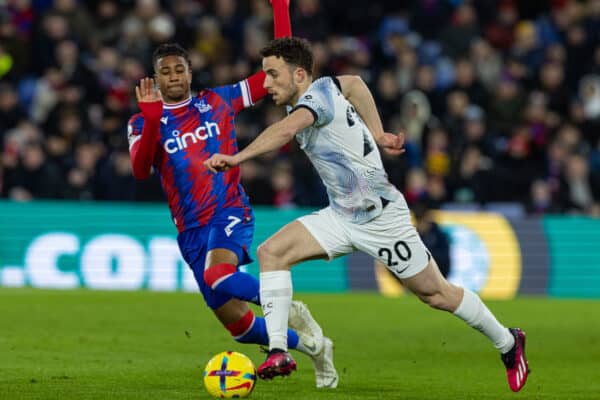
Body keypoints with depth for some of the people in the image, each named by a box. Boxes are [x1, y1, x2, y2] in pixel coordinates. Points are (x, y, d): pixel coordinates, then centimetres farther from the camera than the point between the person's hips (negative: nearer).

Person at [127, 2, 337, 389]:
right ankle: (308, 344, 25)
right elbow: (140, 171, -14)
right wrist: (151, 120, -27)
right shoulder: (143, 123, 5)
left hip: (230, 213, -3)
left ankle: (291, 310, -14)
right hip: (191, 230, 3)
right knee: (235, 321, 1)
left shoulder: (219, 102, 5)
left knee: (218, 276, -35)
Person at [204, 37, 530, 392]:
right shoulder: (325, 86, 1)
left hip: (381, 214, -8)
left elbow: (287, 128, -45)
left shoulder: (316, 96, -24)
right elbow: (353, 82, 23)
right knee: (272, 252, -11)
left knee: (436, 293, 4)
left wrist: (237, 158, -52)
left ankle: (507, 342, 26)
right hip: (342, 216, 8)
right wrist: (378, 134, 19)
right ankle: (278, 353, -14)